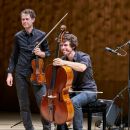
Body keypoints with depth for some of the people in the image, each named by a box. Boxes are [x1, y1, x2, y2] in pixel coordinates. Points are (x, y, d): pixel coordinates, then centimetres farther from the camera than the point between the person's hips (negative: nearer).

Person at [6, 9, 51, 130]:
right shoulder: (18, 36, 4)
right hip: (21, 74, 2)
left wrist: (41, 53, -12)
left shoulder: (41, 35, 0)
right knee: (24, 105, 5)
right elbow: (14, 56, 11)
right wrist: (10, 73, 5)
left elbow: (48, 53, 10)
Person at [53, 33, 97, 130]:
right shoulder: (62, 60, 4)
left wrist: (65, 63, -44)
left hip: (88, 91, -6)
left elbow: (82, 67, -38)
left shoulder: (83, 57, -14)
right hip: (73, 91, 6)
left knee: (74, 102, -34)